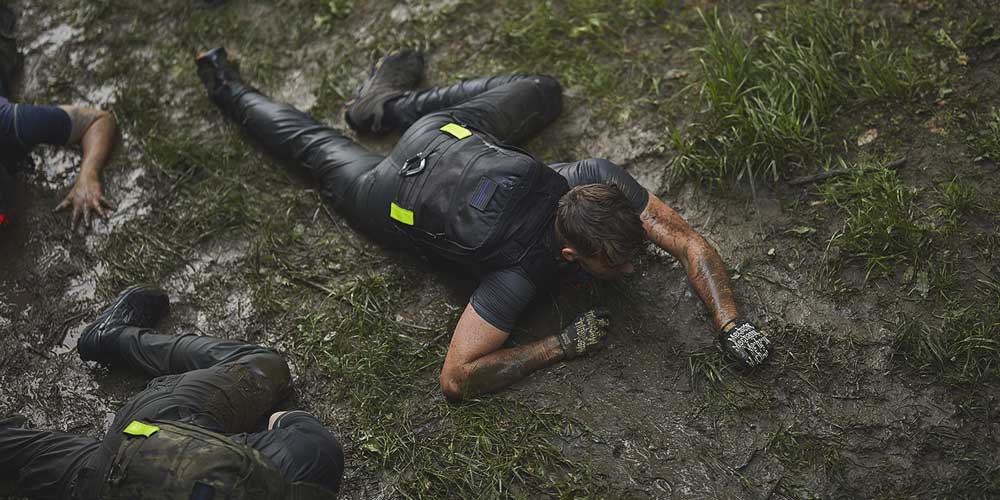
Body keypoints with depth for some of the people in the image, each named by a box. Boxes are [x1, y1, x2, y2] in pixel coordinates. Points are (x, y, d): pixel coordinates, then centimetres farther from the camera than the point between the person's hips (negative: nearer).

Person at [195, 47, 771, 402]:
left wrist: (732, 323, -34)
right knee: (315, 145, 25)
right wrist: (565, 345, -39)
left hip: (453, 133, 4)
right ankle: (228, 86, 48)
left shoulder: (602, 179, -31)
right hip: (395, 194, -4)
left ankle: (389, 101, 34)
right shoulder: (522, 271, -42)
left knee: (541, 90, 27)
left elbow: (688, 240, -21)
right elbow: (457, 378, -39)